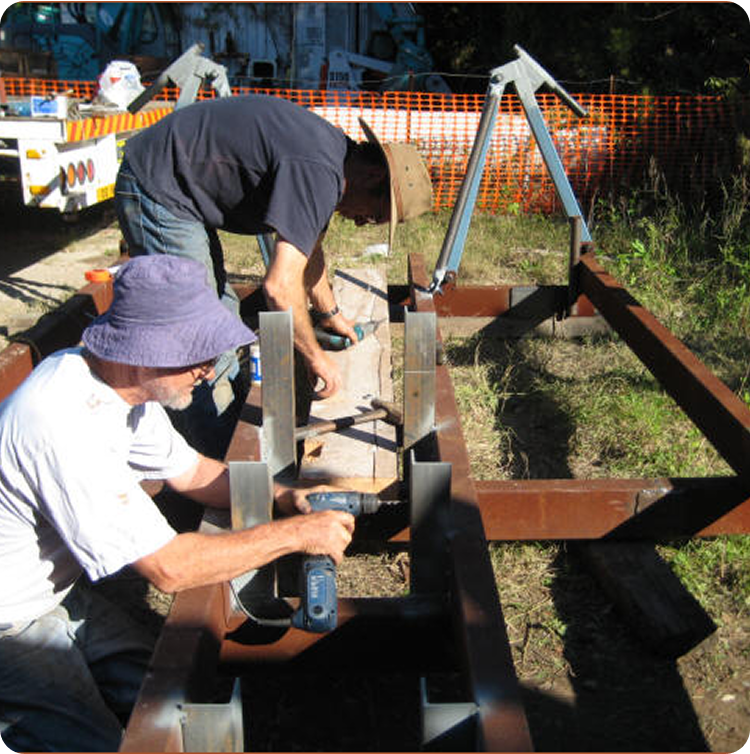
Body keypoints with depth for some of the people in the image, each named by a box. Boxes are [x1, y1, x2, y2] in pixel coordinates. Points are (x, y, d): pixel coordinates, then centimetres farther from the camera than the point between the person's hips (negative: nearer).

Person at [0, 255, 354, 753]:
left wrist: (282, 496, -7)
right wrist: (297, 534, -23)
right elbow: (168, 568, -31)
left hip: (59, 593, 8)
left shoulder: (118, 381, -6)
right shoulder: (66, 424, -34)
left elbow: (189, 471, 8)